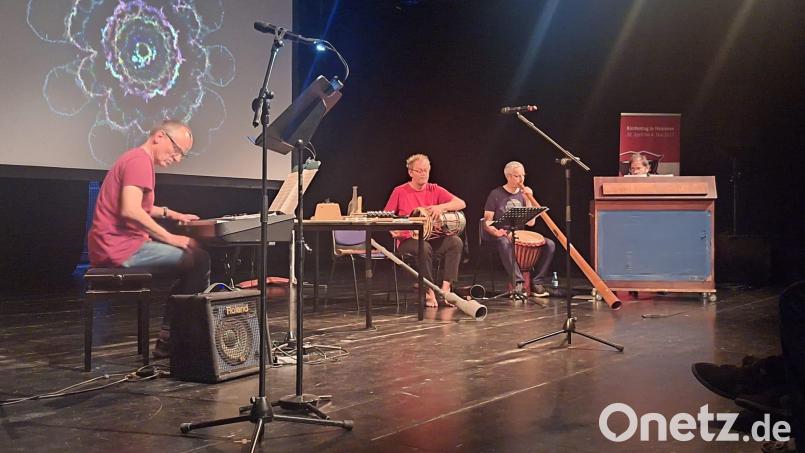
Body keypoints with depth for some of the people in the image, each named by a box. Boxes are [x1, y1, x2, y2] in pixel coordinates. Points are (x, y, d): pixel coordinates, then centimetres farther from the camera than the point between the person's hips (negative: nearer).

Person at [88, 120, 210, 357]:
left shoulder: (135, 158, 21)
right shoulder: (140, 160, -13)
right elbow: (130, 211, -26)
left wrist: (169, 213, 25)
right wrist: (171, 238, -20)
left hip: (111, 247, 11)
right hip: (121, 247, -11)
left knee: (191, 259, 20)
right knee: (200, 261, -12)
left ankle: (168, 339, 15)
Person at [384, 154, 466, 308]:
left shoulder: (435, 190, 5)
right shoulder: (400, 191, -2)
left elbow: (461, 204, -4)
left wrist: (441, 207, -22)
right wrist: (393, 230, -20)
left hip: (433, 237, 4)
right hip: (408, 240, -4)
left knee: (456, 242, -23)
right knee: (424, 248, -37)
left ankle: (445, 288, -23)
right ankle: (429, 292, -21)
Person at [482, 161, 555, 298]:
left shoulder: (524, 194, 12)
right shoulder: (496, 194, -1)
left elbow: (530, 223, 3)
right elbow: (487, 221, -5)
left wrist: (528, 200, -6)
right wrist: (495, 231, -27)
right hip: (501, 235, -5)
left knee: (549, 244, -17)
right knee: (504, 242, -41)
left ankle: (537, 283, -15)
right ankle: (518, 282, -42)